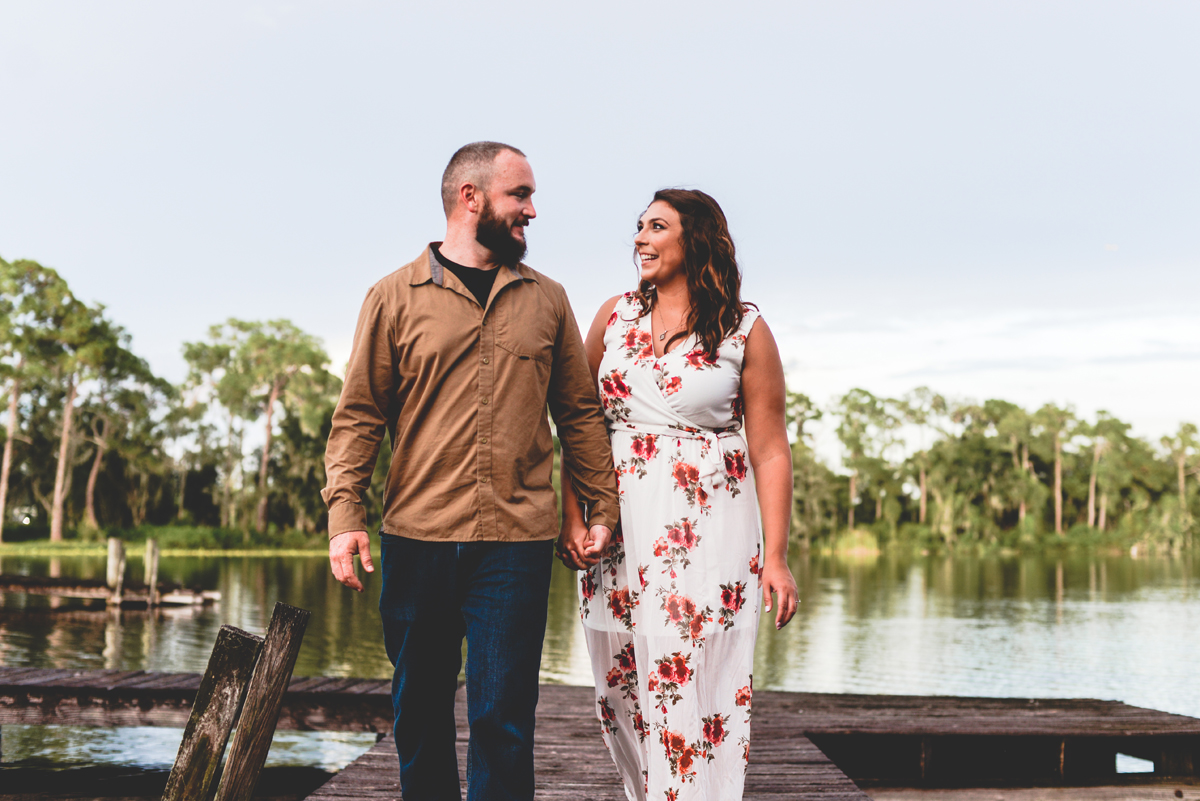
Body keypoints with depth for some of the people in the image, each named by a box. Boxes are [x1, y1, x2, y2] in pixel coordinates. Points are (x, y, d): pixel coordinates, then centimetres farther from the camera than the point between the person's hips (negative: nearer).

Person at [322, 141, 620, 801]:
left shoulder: (547, 301, 13)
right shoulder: (395, 296, 6)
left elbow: (580, 413, 14)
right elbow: (359, 414, 3)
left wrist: (602, 507, 7)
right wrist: (343, 512, -7)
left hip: (517, 542, 1)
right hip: (415, 536, 0)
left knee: (503, 720, -2)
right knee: (419, 710, 9)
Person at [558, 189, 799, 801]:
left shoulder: (745, 332, 1)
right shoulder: (615, 317, 10)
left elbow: (769, 451, -1)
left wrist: (776, 557, -7)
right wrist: (572, 516, -1)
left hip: (709, 526, -3)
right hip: (618, 529, 4)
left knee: (696, 687, -7)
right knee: (621, 690, 6)